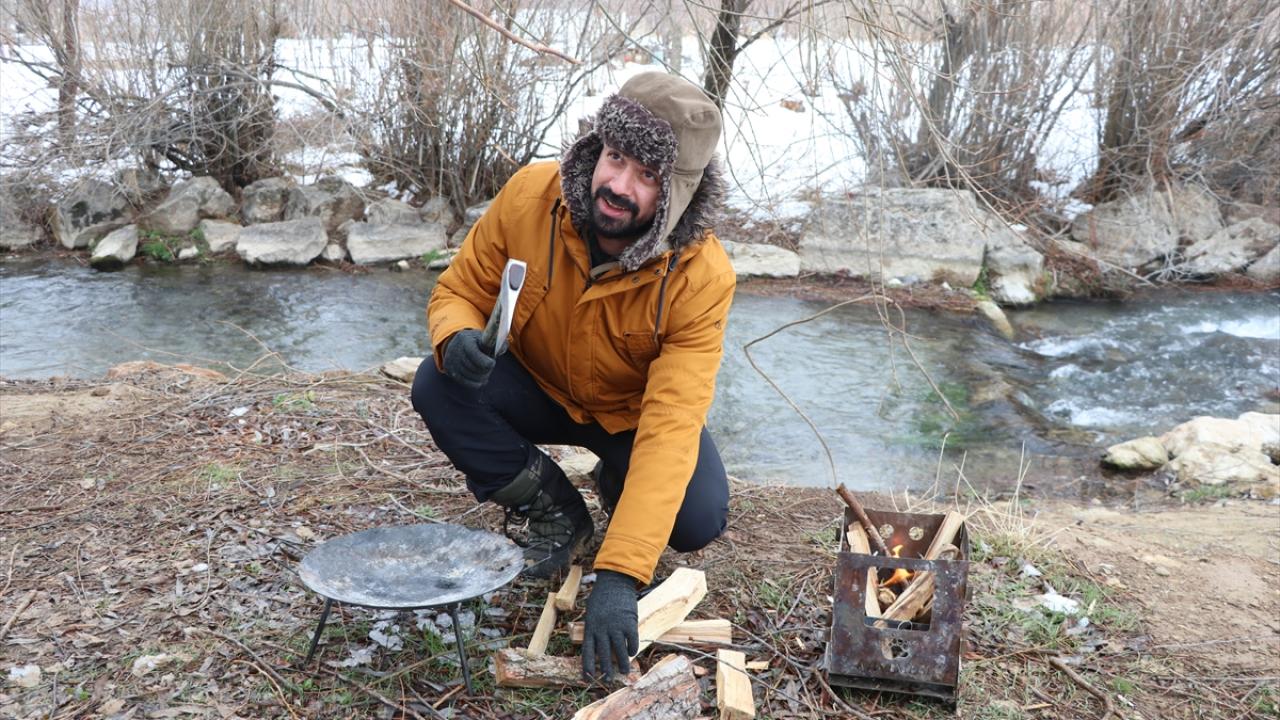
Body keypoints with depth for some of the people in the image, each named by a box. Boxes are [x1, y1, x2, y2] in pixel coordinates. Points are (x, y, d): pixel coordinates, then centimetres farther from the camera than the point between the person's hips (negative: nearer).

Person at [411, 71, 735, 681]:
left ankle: (619, 490, 12)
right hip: (537, 388, 2)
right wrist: (456, 339, -38)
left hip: (637, 410, -2)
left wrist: (617, 577, -45)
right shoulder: (529, 195, -25)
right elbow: (458, 291, -10)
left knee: (699, 520, -27)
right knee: (439, 388, -27)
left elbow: (670, 428, -38)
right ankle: (555, 513, -2)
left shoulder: (702, 277, -32)